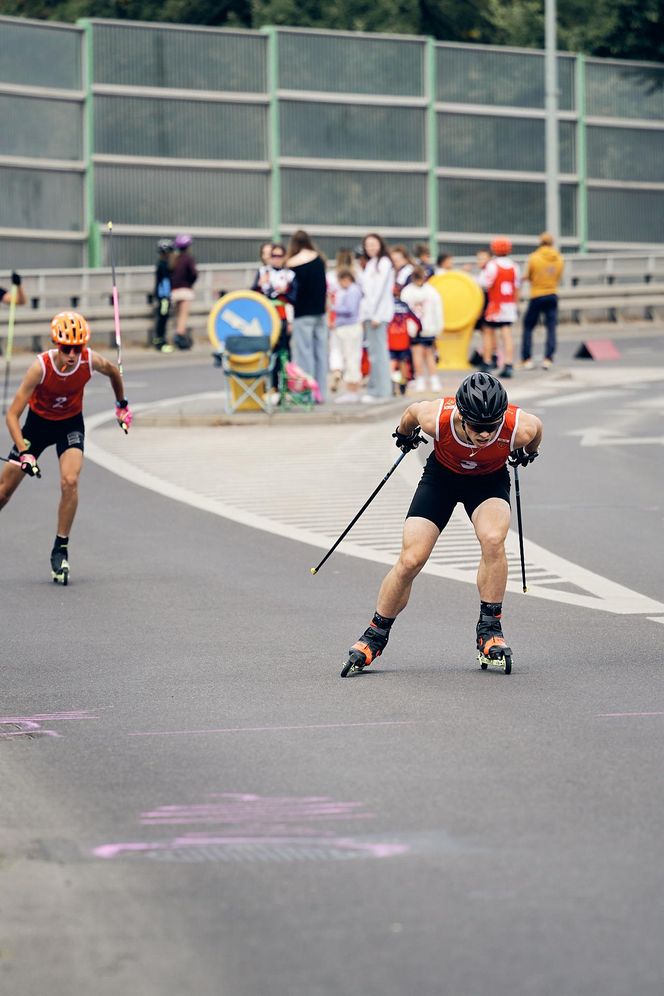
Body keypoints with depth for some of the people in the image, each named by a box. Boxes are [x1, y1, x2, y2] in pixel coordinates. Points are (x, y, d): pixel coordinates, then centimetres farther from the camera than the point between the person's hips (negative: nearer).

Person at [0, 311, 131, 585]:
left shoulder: (90, 361, -25)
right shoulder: (41, 367, -32)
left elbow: (113, 372, 2)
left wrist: (122, 405, 14)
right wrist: (24, 452, -39)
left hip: (71, 423, 1)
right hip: (38, 421, 0)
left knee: (70, 481, -24)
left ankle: (61, 549, -10)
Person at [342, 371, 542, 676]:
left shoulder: (519, 428, -35)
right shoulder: (436, 418, -35)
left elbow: (536, 429, -8)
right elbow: (412, 411, -10)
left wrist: (528, 453, 12)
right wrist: (404, 434, 11)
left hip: (489, 479, 0)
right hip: (442, 475, 0)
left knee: (493, 539, -30)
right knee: (411, 560, -9)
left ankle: (489, 629, -12)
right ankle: (375, 636, 12)